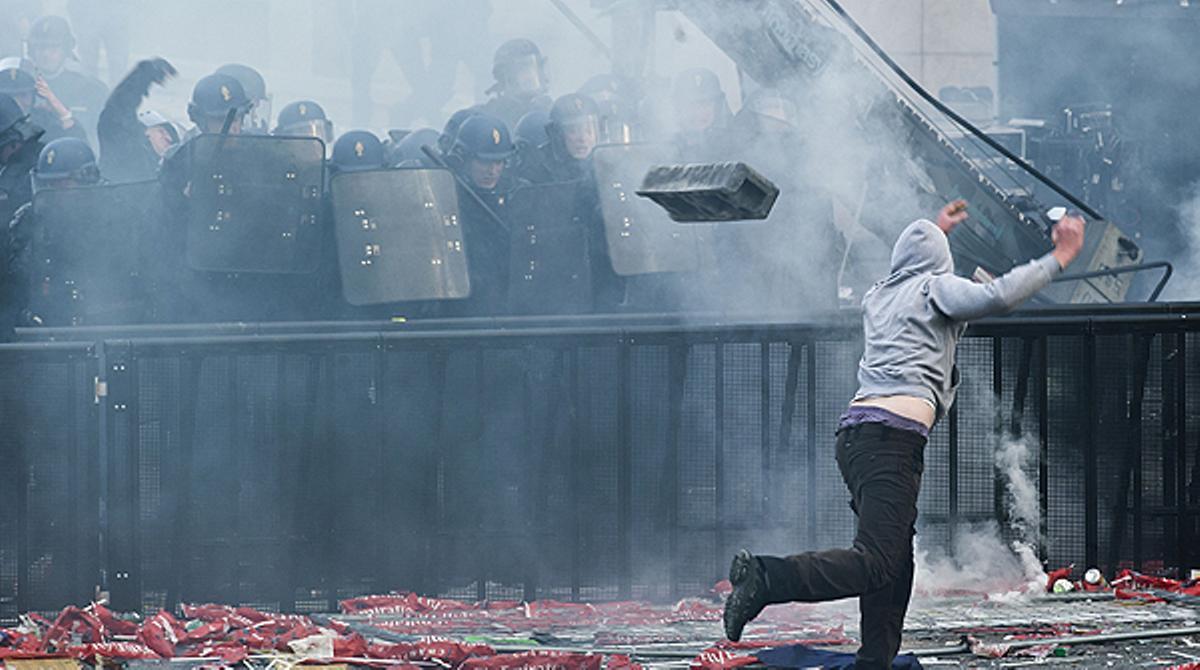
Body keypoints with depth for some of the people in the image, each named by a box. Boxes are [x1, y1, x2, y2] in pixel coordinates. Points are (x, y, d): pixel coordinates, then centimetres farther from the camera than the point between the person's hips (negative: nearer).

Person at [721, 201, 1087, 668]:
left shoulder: (877, 297, 26)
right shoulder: (936, 288, 6)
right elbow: (994, 296, -12)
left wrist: (935, 232, 63)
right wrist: (1056, 262, -2)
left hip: (854, 433, 9)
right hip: (893, 436, -9)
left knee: (897, 566, 12)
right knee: (875, 566, -18)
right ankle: (766, 577, -32)